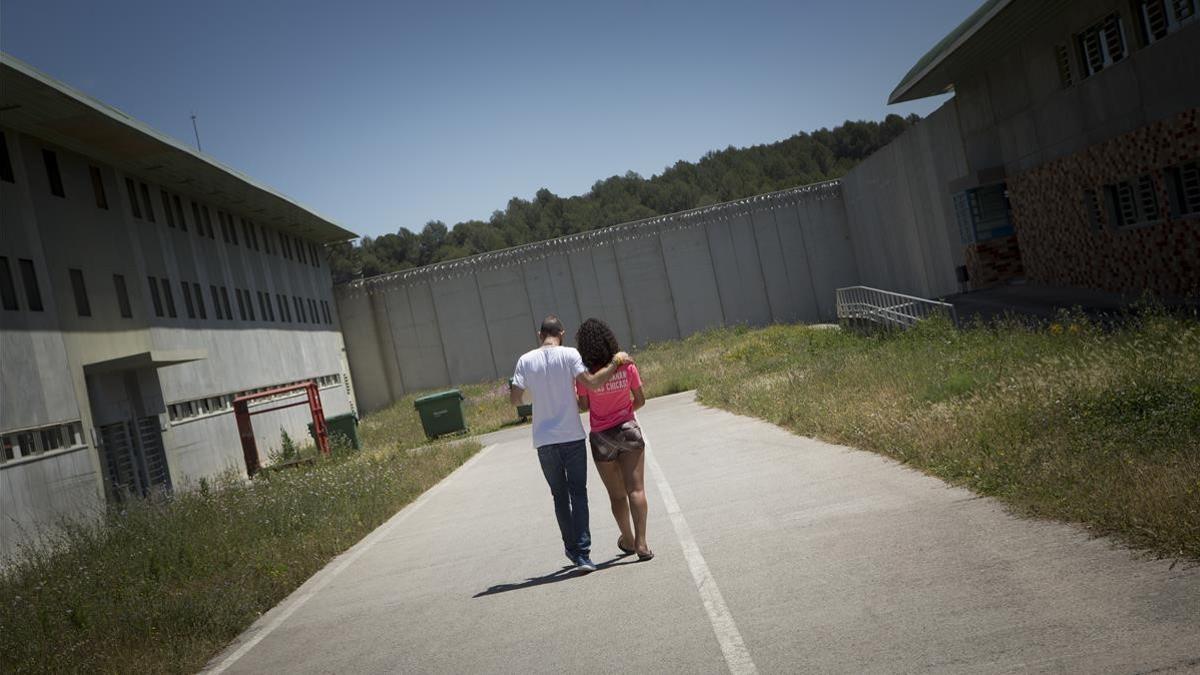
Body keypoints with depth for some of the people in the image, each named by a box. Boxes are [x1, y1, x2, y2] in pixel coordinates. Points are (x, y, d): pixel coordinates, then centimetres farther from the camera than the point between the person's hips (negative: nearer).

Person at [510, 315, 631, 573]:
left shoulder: (526, 360, 1)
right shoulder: (569, 355, -6)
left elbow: (515, 399, -1)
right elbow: (591, 383, -18)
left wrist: (510, 390, 21)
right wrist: (615, 362, -8)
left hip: (544, 441, 2)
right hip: (572, 437, -2)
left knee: (560, 496, 15)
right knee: (578, 494, 4)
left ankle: (572, 549, 20)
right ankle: (582, 553, -4)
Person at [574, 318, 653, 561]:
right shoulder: (626, 366, -6)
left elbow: (584, 406, -4)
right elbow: (640, 400, 2)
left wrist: (571, 389, 10)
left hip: (601, 438, 0)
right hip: (628, 430, 0)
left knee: (616, 494, 15)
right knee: (636, 489, -3)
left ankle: (628, 539, 32)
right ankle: (641, 543, -13)